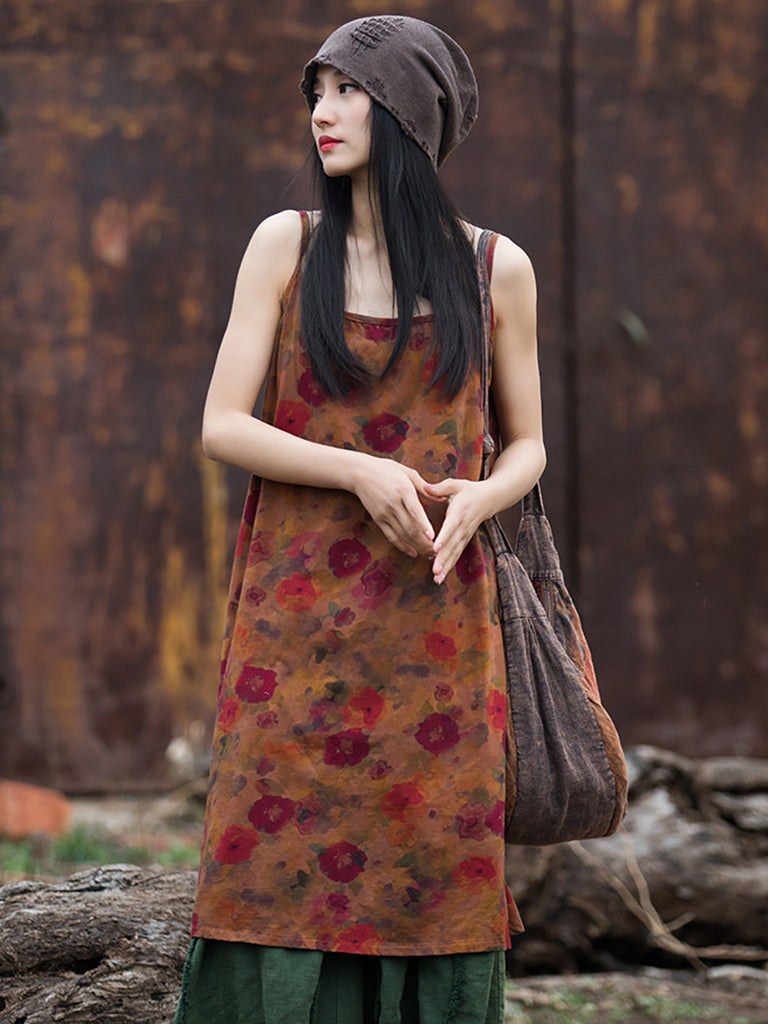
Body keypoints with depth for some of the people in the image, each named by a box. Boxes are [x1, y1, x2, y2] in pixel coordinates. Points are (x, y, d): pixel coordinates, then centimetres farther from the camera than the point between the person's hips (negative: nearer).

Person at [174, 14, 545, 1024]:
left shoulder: (496, 268, 6)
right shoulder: (286, 245, 4)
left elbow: (526, 446, 12)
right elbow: (221, 427, -1)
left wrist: (472, 501, -11)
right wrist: (362, 475, -15)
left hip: (433, 622, 1)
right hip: (298, 624, -1)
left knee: (430, 889, -1)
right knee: (282, 872, -6)